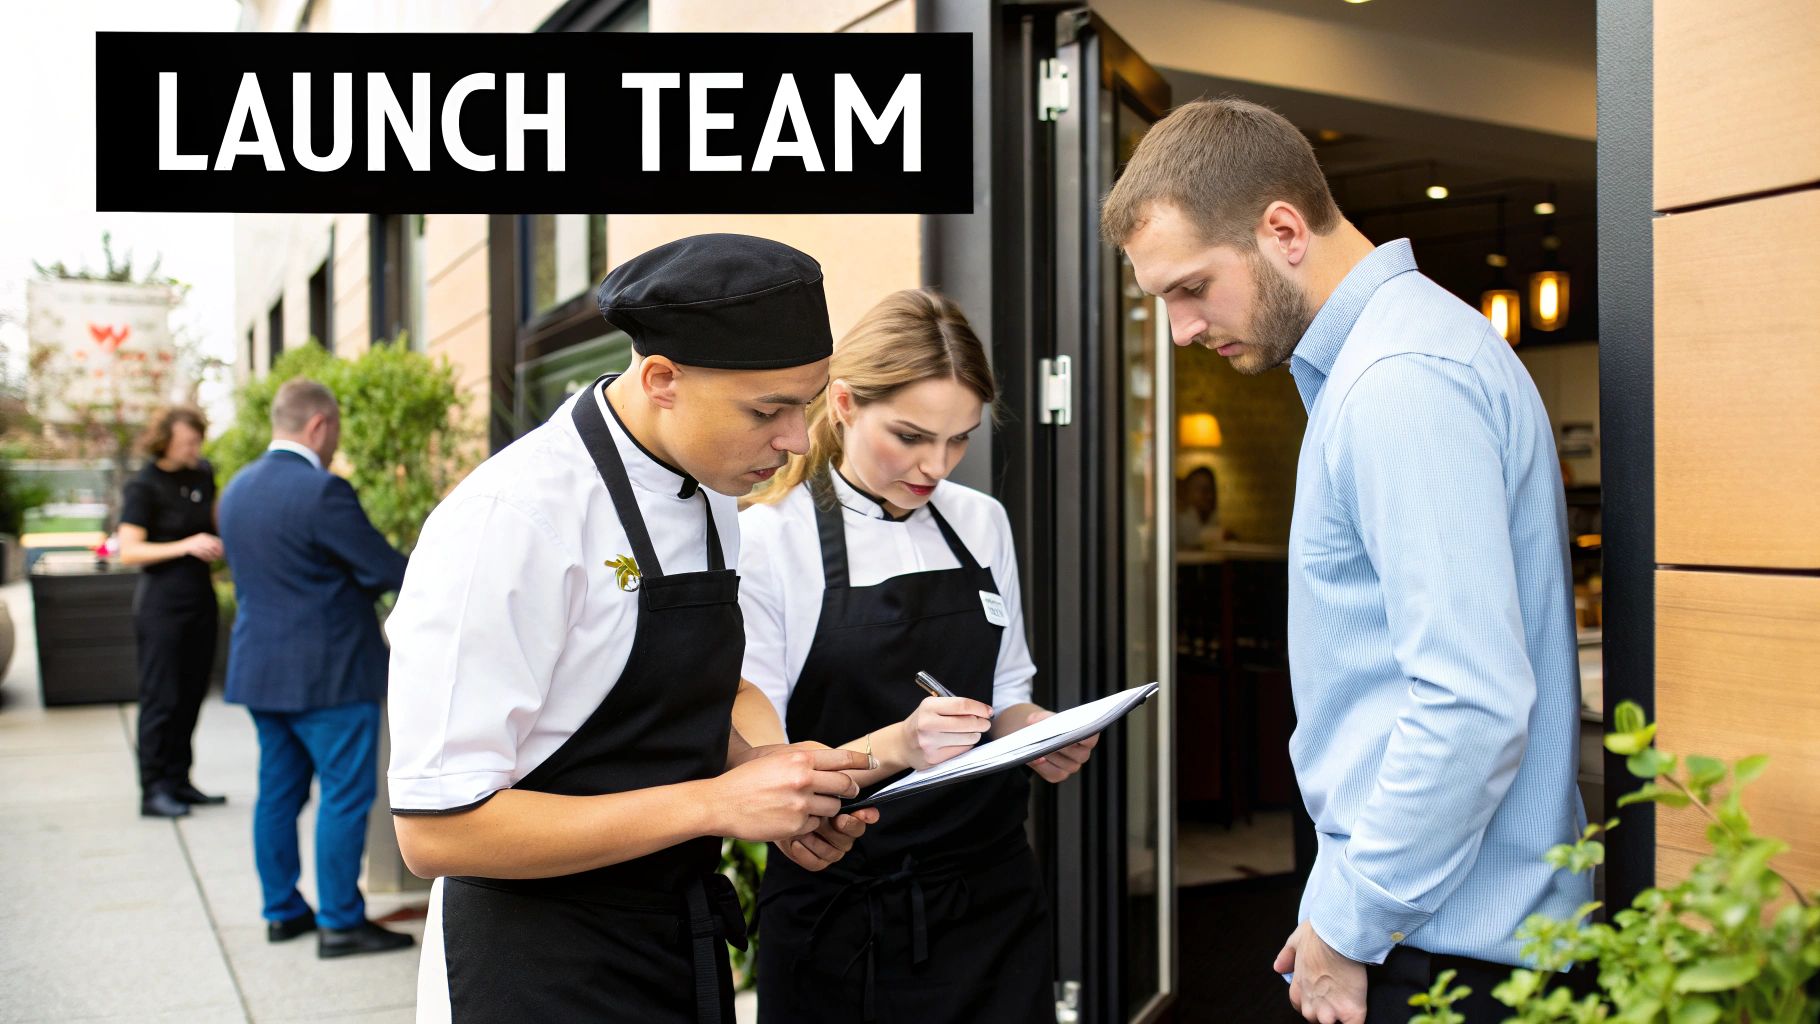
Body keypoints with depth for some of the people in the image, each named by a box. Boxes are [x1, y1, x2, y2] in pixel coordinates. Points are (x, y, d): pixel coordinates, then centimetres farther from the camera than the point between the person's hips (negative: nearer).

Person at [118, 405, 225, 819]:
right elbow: (129, 551, -15)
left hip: (200, 597, 6)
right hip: (162, 602, -6)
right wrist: (186, 546, -23)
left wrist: (218, 540, 4)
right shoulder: (143, 486, -10)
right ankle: (154, 790, 2)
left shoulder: (203, 474, 7)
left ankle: (178, 781, 20)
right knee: (160, 698, -4)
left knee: (191, 694, 10)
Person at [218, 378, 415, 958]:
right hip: (328, 671, -9)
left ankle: (282, 911, 25)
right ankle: (340, 922, 6)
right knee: (346, 794, 0)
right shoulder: (323, 491, -19)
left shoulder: (238, 489, 9)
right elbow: (388, 570, -16)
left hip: (259, 666, 9)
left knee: (278, 791, 16)